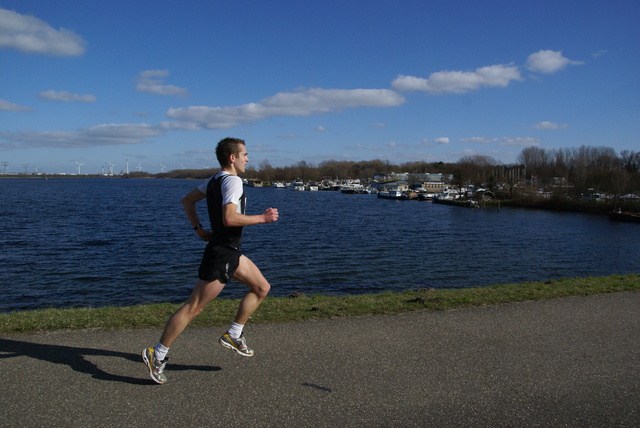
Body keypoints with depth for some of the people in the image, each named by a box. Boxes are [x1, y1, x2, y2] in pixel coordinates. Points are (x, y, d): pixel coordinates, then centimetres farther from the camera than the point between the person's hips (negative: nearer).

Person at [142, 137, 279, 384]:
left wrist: (198, 229, 16)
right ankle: (157, 355, 7)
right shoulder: (232, 180, -16)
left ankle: (233, 335, 19)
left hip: (230, 252, 10)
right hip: (221, 254, -10)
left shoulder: (215, 180, 12)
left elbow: (187, 200, 20)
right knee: (193, 308, -4)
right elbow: (229, 218, -28)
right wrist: (262, 218, -18)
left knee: (262, 288, 15)